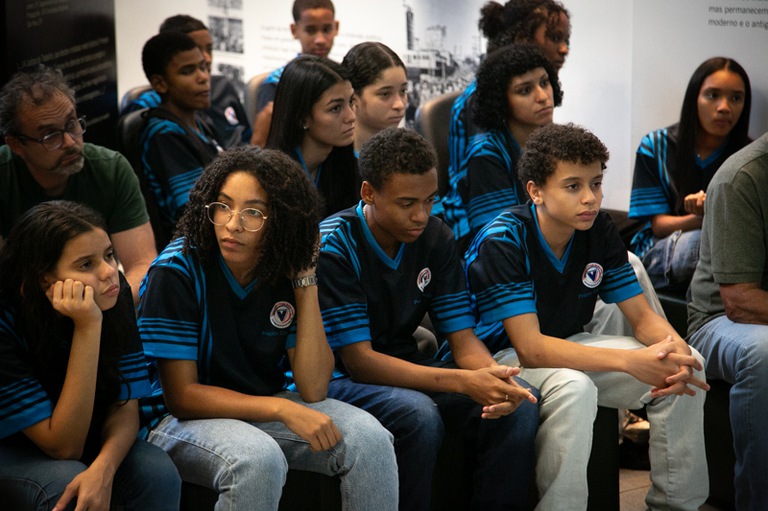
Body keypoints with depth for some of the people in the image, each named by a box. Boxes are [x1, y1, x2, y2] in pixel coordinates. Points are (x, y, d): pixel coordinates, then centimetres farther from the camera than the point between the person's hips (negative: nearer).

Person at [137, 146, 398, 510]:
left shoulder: (287, 273, -5)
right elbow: (181, 395, -18)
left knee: (370, 438, -19)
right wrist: (282, 408, -27)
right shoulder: (177, 272, -18)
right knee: (259, 459, -36)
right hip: (182, 419, -4)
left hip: (264, 408, 5)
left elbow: (313, 390, -11)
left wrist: (306, 281, -14)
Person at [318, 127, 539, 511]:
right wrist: (464, 382, -31)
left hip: (406, 367, 6)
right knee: (417, 414, -35)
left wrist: (493, 376, -26)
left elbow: (462, 339, -1)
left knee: (519, 404, -16)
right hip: (340, 377, -6)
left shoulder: (436, 238, -1)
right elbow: (358, 360, -22)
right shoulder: (334, 247, -18)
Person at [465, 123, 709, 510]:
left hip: (568, 346, 7)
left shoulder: (599, 230, -5)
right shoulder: (502, 242, -24)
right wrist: (631, 362, -39)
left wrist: (673, 348, -27)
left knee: (687, 365, -9)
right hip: (501, 356, -7)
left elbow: (642, 315, -1)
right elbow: (530, 348, -31)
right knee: (573, 388, -38)